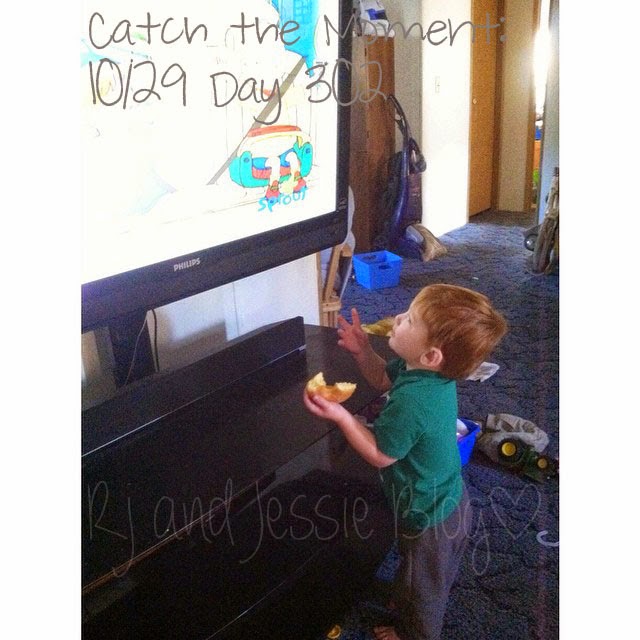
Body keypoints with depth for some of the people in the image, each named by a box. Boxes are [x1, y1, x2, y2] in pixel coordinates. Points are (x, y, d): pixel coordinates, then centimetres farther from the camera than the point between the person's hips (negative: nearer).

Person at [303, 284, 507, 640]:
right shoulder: (434, 371, -13)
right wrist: (362, 350, -11)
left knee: (421, 587, 23)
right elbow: (383, 379, 5)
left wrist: (341, 416, -27)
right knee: (435, 581, 35)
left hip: (429, 520, -9)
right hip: (450, 503, 9)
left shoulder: (412, 401, -40)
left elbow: (379, 455, -26)